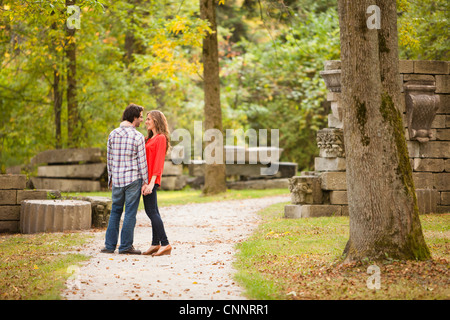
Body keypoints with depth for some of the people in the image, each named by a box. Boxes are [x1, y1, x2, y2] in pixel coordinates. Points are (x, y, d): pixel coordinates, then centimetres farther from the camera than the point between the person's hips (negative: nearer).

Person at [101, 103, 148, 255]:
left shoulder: (113, 134, 3)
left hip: (117, 180, 4)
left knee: (115, 211, 13)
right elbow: (142, 162, -9)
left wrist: (110, 178, 18)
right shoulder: (138, 137, -10)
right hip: (133, 179, -4)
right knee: (130, 213, 2)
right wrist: (145, 182, -3)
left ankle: (110, 245, 12)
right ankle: (126, 245, 4)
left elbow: (109, 159, 8)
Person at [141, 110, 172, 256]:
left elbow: (158, 162, -17)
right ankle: (155, 244, 13)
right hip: (146, 178, 9)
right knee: (153, 211, 10)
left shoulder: (161, 138, -10)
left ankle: (165, 244, -12)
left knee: (151, 211, -12)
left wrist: (151, 182, -23)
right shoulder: (150, 138, 19)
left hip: (151, 179, -9)